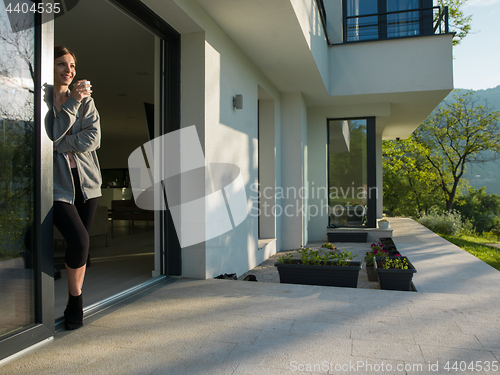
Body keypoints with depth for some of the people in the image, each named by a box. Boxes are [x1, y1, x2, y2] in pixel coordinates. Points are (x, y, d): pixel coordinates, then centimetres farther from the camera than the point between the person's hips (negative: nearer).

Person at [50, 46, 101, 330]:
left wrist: (60, 145, -9)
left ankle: (74, 305, 22)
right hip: (57, 183, -3)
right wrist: (72, 102, -12)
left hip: (86, 179, 4)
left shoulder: (86, 100, 12)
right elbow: (52, 135, -11)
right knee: (79, 240, -18)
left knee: (82, 242, 5)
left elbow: (93, 138, -1)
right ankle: (77, 298, 8)